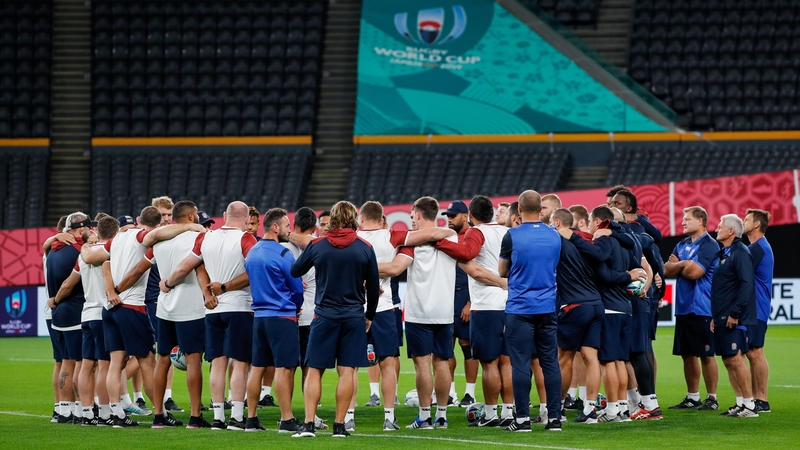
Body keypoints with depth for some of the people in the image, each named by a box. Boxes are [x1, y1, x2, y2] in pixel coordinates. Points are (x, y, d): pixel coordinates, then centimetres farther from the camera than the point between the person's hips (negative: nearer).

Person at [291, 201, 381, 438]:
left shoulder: (317, 245, -2)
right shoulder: (365, 248, -1)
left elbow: (295, 271, 12)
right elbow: (374, 287, 6)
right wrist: (370, 316, 19)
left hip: (324, 316, 0)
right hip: (354, 317, 0)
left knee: (314, 370, 5)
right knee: (346, 372, 2)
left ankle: (309, 424, -3)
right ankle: (339, 425, 1)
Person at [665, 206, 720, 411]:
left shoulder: (709, 245, -10)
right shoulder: (682, 245, 15)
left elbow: (694, 271, -20)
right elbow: (667, 270, 8)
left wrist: (678, 265, -1)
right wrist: (684, 264, -10)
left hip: (701, 309, -8)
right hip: (683, 307, 8)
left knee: (706, 355, -2)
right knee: (687, 354, 11)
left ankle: (712, 398, 3)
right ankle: (692, 398, 18)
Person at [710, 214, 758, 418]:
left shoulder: (740, 253, -12)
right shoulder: (723, 254, 18)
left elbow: (746, 285, -20)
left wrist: (735, 313, -22)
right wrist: (715, 316, 19)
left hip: (735, 319, -10)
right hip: (722, 318, 10)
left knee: (736, 359, -11)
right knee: (728, 361, 9)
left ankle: (749, 405, -8)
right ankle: (740, 403, 14)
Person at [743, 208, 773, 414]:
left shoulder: (757, 248, -15)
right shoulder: (759, 247, 18)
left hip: (755, 310, -10)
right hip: (752, 308, 10)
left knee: (755, 352, -8)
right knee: (752, 354, 11)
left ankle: (761, 400, -7)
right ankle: (755, 398, 14)